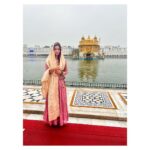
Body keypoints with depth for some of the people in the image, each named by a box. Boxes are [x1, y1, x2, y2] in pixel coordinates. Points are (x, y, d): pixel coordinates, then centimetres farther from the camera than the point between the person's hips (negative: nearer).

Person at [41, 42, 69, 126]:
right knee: (52, 101, 5)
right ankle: (52, 119, 21)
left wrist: (61, 73, -13)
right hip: (51, 84, -1)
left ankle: (60, 119, 22)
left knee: (61, 101, 6)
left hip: (61, 83, 1)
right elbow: (46, 72, 0)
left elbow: (66, 71, 7)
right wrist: (51, 70, -20)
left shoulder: (63, 60, 2)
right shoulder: (49, 60, -1)